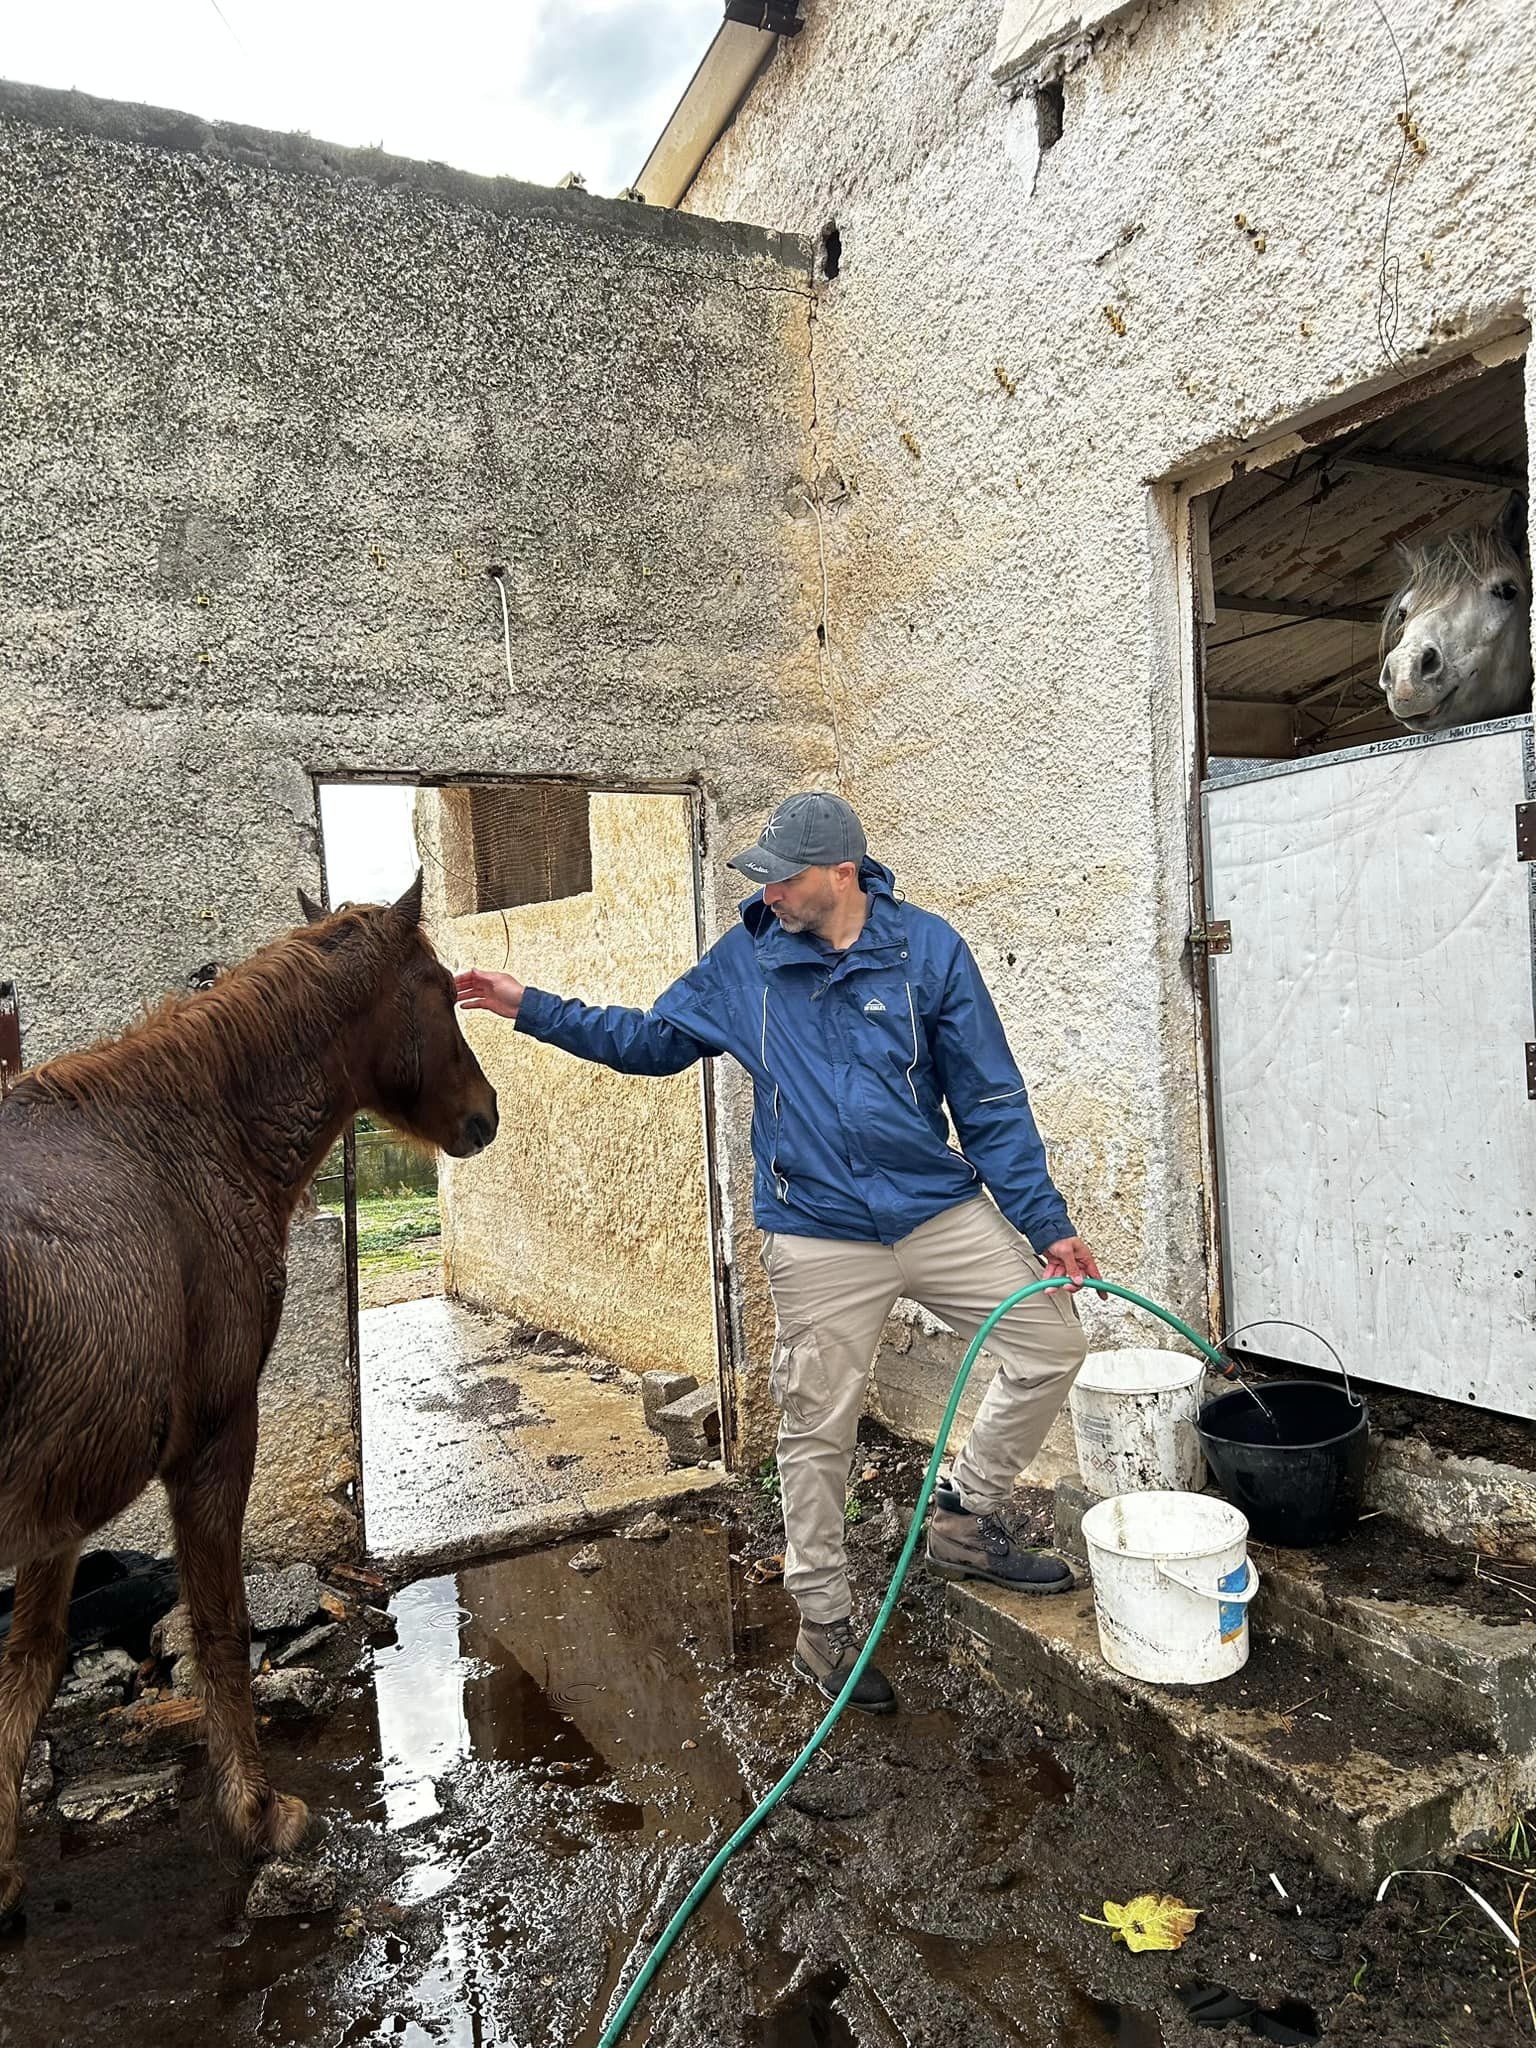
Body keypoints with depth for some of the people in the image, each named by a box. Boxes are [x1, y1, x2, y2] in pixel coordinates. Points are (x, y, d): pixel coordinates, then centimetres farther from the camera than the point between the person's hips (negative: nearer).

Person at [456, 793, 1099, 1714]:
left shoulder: (927, 948, -5)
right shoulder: (743, 962, -1)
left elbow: (991, 1099, -2)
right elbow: (652, 1039, 12)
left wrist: (1046, 1220, -4)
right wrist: (533, 1008, 6)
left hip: (945, 1213, 1)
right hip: (820, 1240, -1)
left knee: (1053, 1343, 0)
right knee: (818, 1431, 6)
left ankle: (967, 1518, 21)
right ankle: (824, 1622, 27)